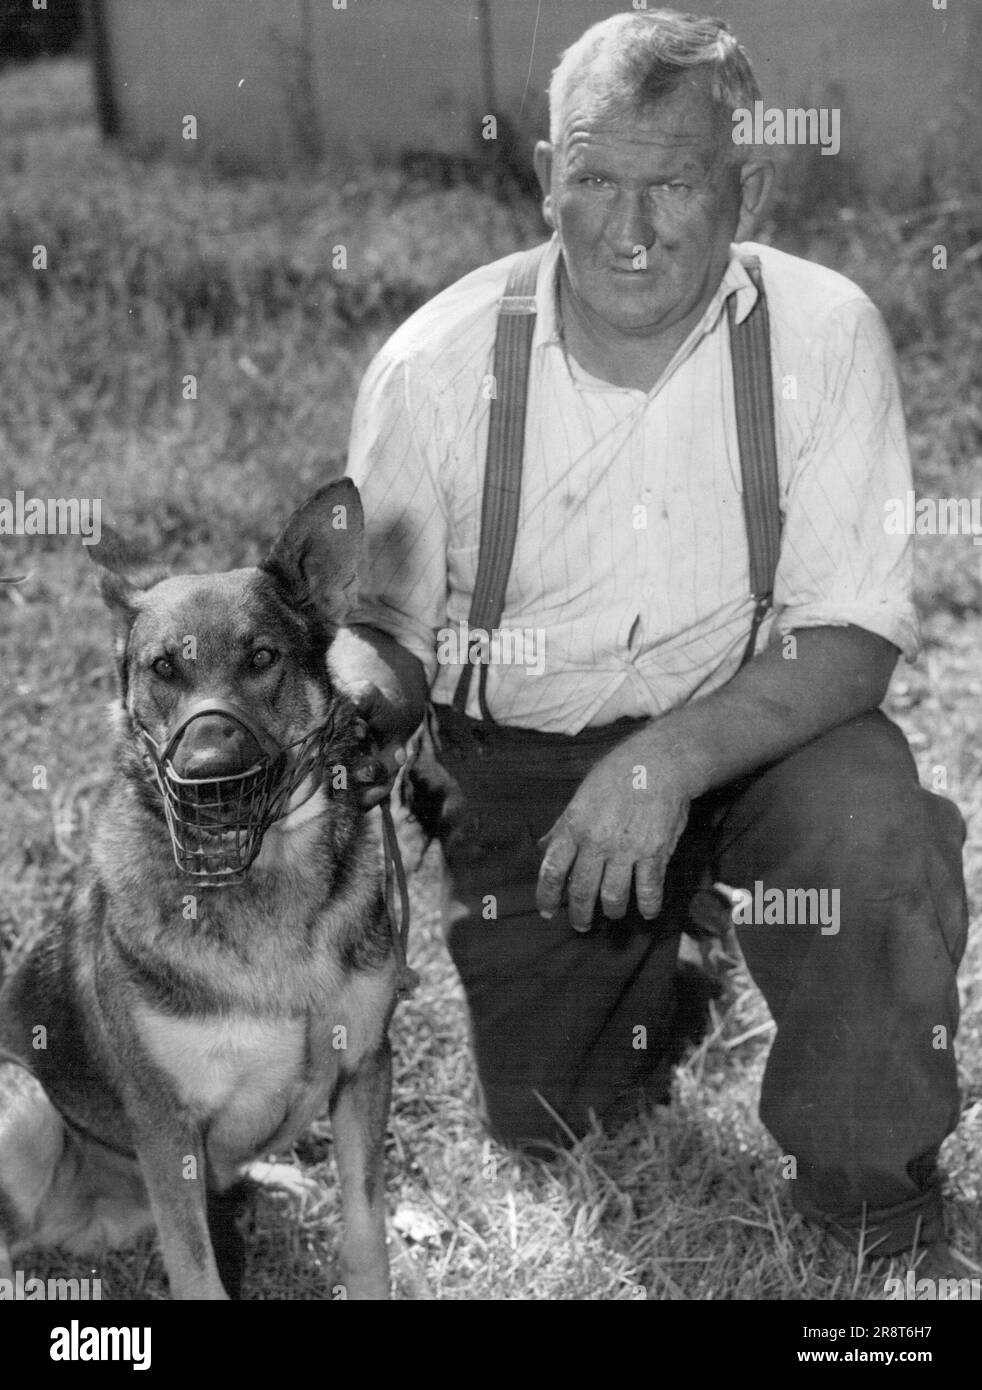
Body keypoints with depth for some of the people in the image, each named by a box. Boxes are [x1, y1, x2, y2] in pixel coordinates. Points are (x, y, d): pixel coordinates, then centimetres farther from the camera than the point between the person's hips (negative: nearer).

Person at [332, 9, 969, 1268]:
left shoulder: (822, 332, -17)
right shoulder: (434, 363, -14)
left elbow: (854, 635, -19)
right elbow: (383, 623, -4)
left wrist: (670, 761, -34)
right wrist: (361, 687, -29)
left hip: (752, 729, -1)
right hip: (521, 762, 2)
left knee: (872, 822, -33)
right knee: (540, 1121, 1)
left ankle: (869, 1188, -6)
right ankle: (657, 970, 37)